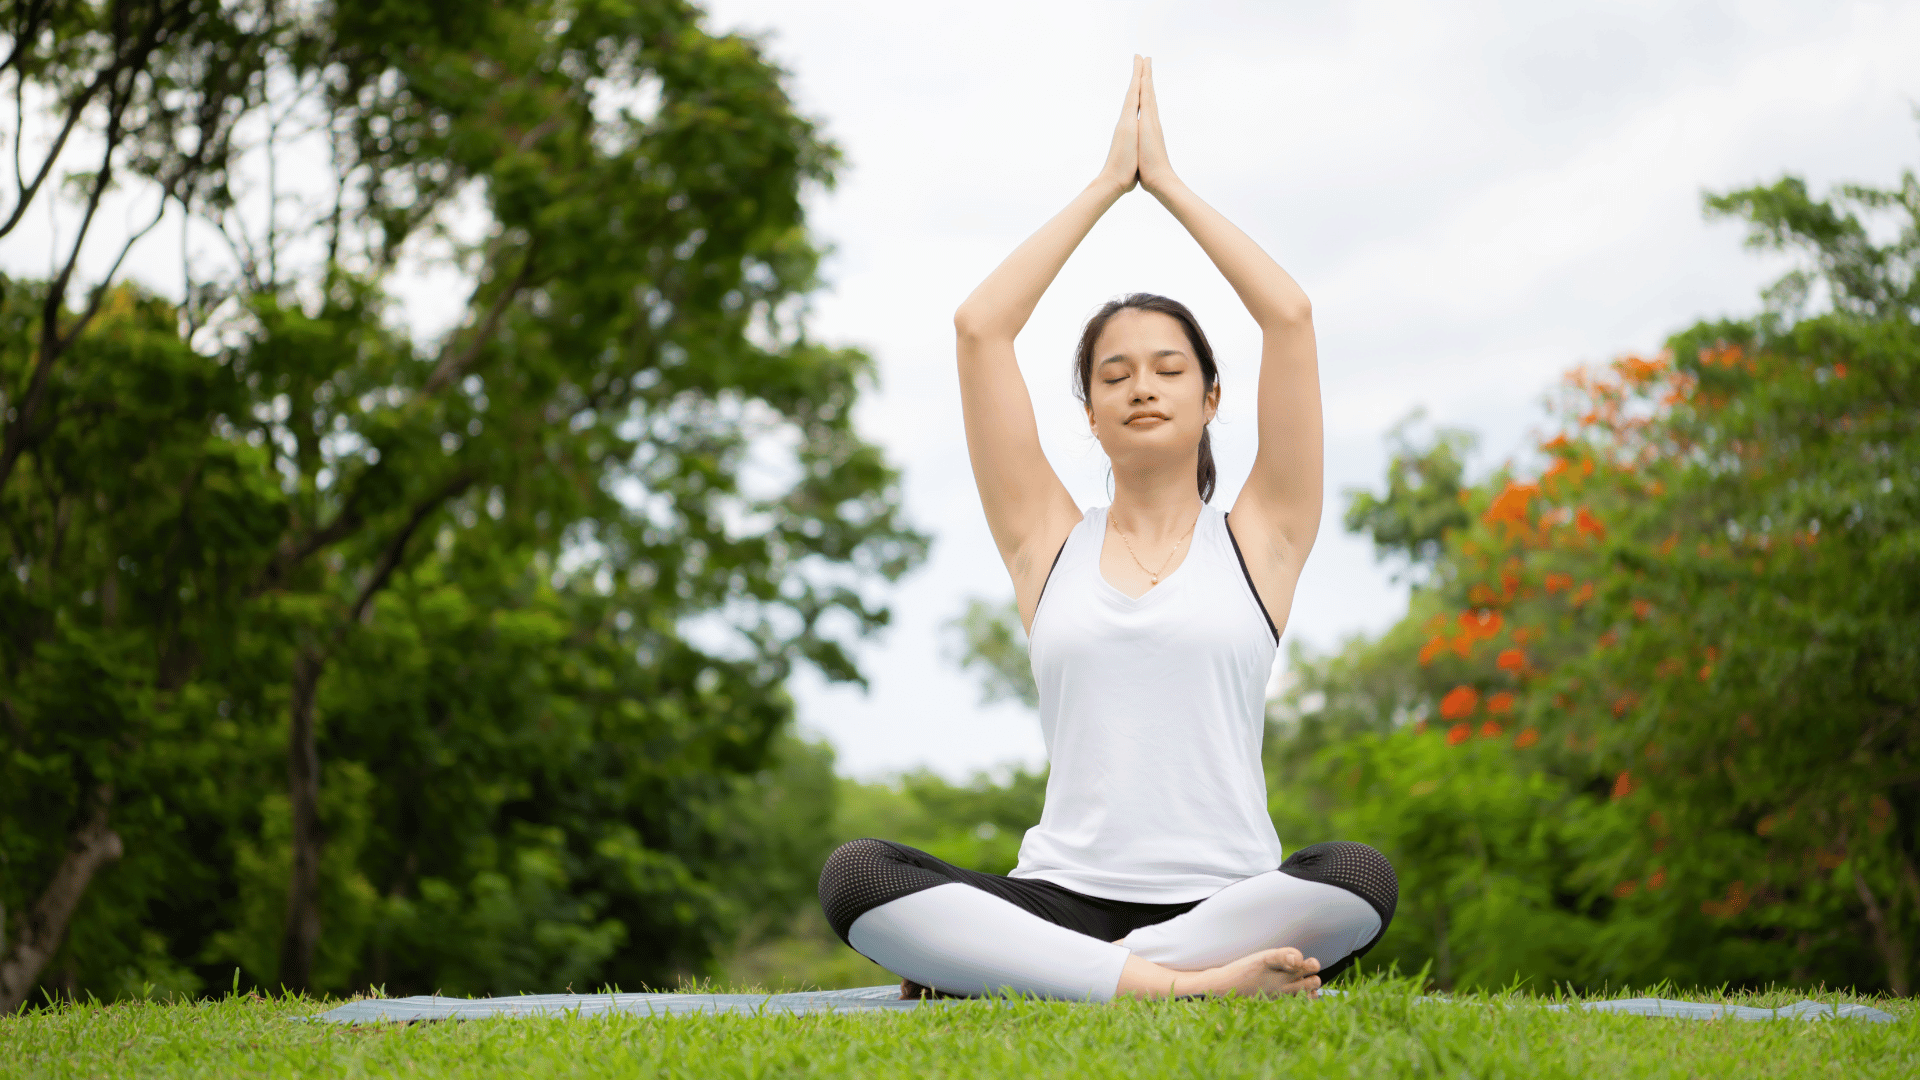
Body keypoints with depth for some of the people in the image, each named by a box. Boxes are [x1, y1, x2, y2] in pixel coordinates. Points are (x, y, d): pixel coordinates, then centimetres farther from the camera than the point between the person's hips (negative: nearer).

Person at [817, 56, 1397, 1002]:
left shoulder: (1259, 535, 12)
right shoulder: (1049, 541, 14)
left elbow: (1290, 316, 4)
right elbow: (979, 326, 9)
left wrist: (1166, 180, 14)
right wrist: (1106, 184, 16)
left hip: (1227, 897, 0)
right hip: (1064, 898, 1)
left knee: (1359, 881, -35)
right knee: (854, 877, -26)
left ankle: (1002, 971, -30)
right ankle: (1178, 981, -35)